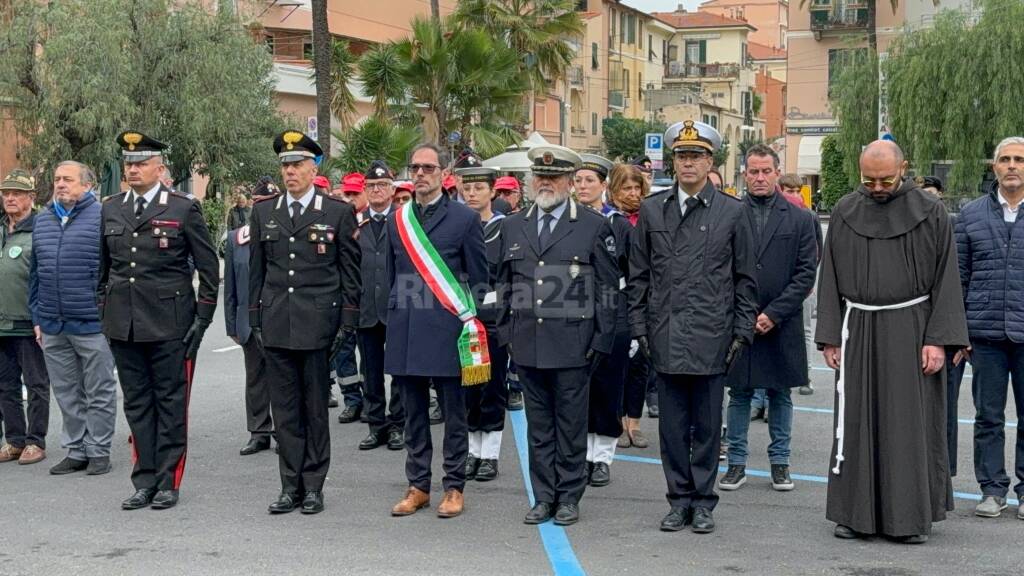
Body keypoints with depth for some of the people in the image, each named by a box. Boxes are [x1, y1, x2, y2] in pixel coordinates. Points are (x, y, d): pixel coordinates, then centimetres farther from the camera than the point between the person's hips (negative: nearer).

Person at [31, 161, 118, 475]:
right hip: (52, 326, 6)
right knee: (67, 394, 13)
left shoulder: (102, 217, -6)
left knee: (98, 393, 4)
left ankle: (98, 451, 13)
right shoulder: (42, 220, 12)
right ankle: (75, 450, 22)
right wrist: (38, 317, 14)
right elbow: (36, 273, 18)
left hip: (92, 323, -6)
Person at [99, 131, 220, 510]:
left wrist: (202, 318, -5)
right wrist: (104, 312, 11)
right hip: (123, 324, 4)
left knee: (171, 403, 2)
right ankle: (144, 481, 17)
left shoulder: (183, 209, -4)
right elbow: (102, 266, 17)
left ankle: (168, 482, 10)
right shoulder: (111, 210, 10)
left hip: (170, 324, -4)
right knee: (137, 404, 9)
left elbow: (209, 266, -2)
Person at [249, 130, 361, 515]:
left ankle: (313, 486, 14)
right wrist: (255, 320, 8)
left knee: (315, 408, 4)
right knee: (284, 410, 7)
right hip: (276, 326, 3)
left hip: (318, 325, -3)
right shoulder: (264, 213, 10)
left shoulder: (338, 213, 0)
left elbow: (350, 273, 1)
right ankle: (291, 486, 15)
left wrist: (347, 322, -4)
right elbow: (256, 270, 13)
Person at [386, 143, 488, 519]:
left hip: (447, 331, -4)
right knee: (414, 414, 9)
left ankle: (454, 488, 12)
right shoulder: (397, 220, 12)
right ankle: (418, 486, 18)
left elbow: (479, 280, 2)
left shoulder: (465, 219, 0)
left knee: (453, 414, 4)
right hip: (406, 332, 4)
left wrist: (471, 325, -3)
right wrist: (394, 324, 13)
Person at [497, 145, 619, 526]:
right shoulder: (513, 227, 11)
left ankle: (569, 497, 15)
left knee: (571, 426, 4)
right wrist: (505, 333, 10)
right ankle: (543, 497, 19)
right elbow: (504, 286, 16)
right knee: (538, 425, 10)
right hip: (527, 346, 4)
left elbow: (608, 289, -1)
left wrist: (601, 342, -5)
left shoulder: (594, 226, -1)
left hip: (573, 346, -3)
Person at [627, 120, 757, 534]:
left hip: (711, 337, -2)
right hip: (666, 338, 2)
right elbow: (638, 276, 10)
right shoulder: (652, 210, 7)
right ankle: (679, 500, 18)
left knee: (707, 425, 5)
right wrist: (639, 328, 4)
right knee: (672, 425, 7)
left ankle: (703, 501, 16)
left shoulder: (732, 212, 2)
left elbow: (745, 279, 4)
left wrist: (742, 332, 0)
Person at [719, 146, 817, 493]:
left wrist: (773, 313, -10)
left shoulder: (800, 219, 3)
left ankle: (779, 462, 19)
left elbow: (806, 273, -2)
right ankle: (737, 463, 15)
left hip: (782, 325, 0)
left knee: (780, 394, 9)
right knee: (739, 394, 7)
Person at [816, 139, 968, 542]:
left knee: (911, 422, 2)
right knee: (856, 421, 5)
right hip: (858, 331, 2)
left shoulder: (930, 213, -1)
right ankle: (856, 513, 14)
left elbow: (946, 278, -1)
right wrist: (829, 337, 3)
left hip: (911, 330, -2)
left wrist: (938, 339, -9)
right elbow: (830, 279, 8)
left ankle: (912, 516, 11)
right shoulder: (845, 213, 5)